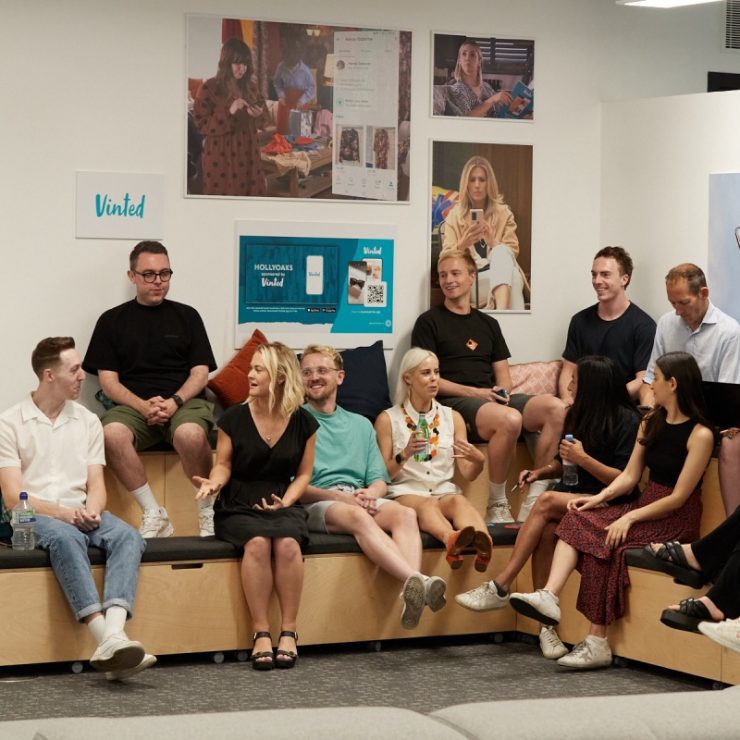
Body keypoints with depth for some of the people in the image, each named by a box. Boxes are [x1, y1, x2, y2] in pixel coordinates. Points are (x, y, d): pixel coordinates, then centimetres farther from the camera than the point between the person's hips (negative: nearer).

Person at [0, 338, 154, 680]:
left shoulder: (88, 421, 16)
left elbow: (96, 485, 11)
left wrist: (91, 509, -13)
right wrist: (63, 513, -19)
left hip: (81, 514, 4)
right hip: (34, 517, -4)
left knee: (127, 536, -28)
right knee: (66, 537, -39)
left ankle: (113, 635, -50)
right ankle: (108, 638, -52)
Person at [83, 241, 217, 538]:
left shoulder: (186, 316, 16)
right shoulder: (112, 321, 14)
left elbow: (200, 372, 9)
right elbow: (108, 381, 7)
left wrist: (174, 401, -11)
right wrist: (145, 407, -11)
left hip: (184, 402, -1)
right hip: (133, 405, 1)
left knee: (190, 434, -37)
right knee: (112, 433, -35)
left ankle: (208, 511, -15)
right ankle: (154, 515, -22)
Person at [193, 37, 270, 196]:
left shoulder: (250, 87, 8)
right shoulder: (209, 88, -7)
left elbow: (264, 121, 12)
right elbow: (201, 124, -11)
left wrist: (259, 115, -12)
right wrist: (229, 112, -22)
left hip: (248, 155, 4)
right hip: (220, 158, -4)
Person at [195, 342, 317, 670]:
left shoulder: (303, 422, 5)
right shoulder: (233, 418, 2)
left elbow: (303, 473, 9)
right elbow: (223, 465, 7)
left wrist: (285, 501, -8)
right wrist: (214, 482, -16)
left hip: (283, 506, 1)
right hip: (238, 507, -1)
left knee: (288, 544, -34)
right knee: (258, 543, -35)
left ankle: (288, 631, -23)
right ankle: (261, 633, -27)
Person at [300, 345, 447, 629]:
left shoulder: (361, 425, 27)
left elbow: (379, 480, 20)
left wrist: (370, 494, -6)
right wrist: (338, 496, -14)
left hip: (361, 500, 4)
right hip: (316, 505, -4)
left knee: (405, 513, -29)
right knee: (358, 517, -38)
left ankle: (412, 593, -54)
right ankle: (418, 582, -59)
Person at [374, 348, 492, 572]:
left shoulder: (452, 417, 17)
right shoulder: (388, 419, 9)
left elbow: (468, 474, 13)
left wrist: (478, 460, -11)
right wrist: (404, 455, -15)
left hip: (444, 492, 2)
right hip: (405, 493, -2)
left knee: (458, 501, -34)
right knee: (427, 504, -38)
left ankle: (482, 543, -68)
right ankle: (452, 540, -72)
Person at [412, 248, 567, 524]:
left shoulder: (488, 324, 24)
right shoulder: (429, 322, 7)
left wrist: (502, 392, -4)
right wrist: (475, 392, -12)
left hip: (491, 399, 6)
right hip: (454, 402, -6)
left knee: (555, 407, -21)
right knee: (510, 419, -37)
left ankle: (532, 504, -22)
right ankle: (496, 506, -22)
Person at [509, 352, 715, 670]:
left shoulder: (700, 434, -13)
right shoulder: (650, 423, 12)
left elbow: (678, 497, -16)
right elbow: (629, 475, 9)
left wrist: (630, 518, -20)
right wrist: (600, 497, -9)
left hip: (677, 521, -7)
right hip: (644, 507, 7)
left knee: (607, 543, -30)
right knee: (578, 519, -17)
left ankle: (597, 644, -28)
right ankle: (549, 597, -36)